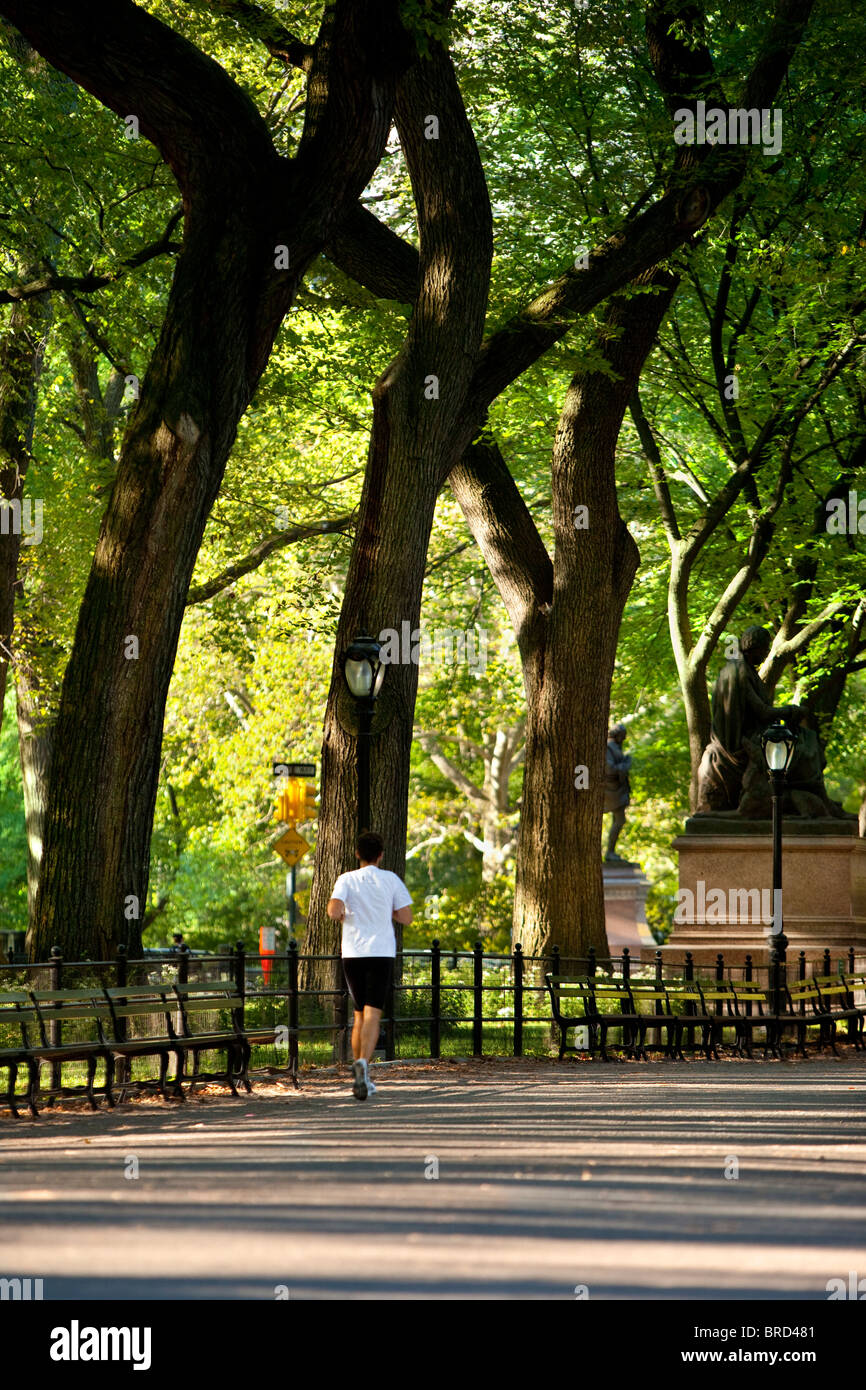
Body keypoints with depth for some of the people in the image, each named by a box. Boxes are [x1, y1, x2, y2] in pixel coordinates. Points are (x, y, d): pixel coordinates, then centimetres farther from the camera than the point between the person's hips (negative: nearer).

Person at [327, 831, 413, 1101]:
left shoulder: (346, 880, 2)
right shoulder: (390, 880, 2)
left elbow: (333, 911, -13)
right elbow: (406, 917, 2)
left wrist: (342, 916, 9)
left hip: (352, 954, 2)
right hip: (381, 952, -2)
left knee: (359, 1014, 14)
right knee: (372, 1014, -7)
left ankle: (361, 1077, 15)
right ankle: (363, 1064, -30)